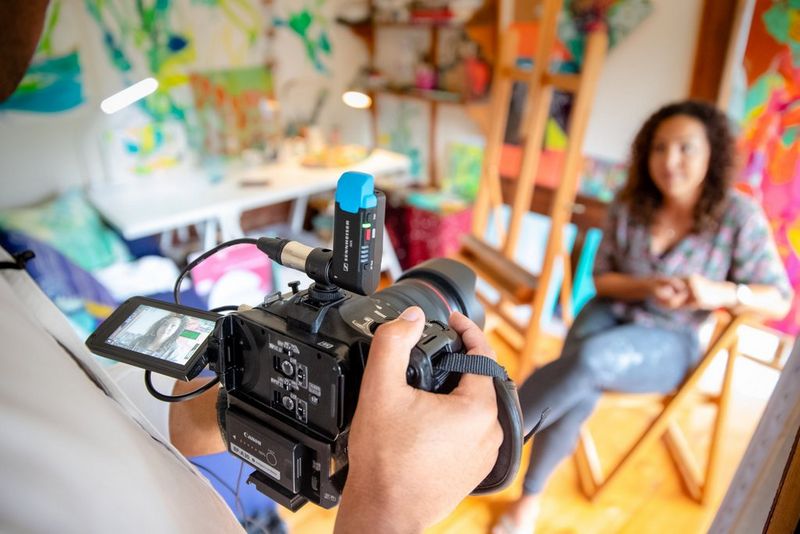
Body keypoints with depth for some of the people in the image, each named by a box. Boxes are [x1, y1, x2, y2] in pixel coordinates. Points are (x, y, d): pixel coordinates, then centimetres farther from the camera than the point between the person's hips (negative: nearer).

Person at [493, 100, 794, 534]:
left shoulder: (739, 216, -13)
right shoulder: (629, 205, -6)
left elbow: (779, 300, -8)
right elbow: (602, 278, 2)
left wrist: (722, 293, -30)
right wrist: (647, 287, -20)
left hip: (670, 341, -2)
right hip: (611, 315, 2)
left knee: (589, 359, -35)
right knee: (579, 395, -30)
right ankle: (529, 498, -9)